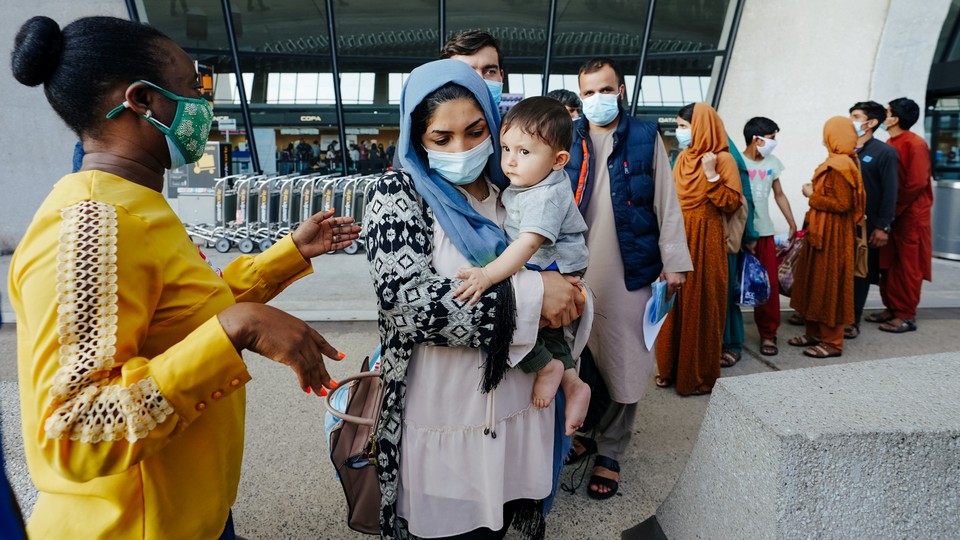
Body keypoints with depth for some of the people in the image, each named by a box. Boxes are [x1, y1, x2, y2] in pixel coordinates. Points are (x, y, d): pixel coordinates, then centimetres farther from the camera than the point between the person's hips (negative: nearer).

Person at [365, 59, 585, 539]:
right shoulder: (397, 195, -9)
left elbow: (558, 268, 18)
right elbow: (403, 298, -24)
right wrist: (526, 295, -22)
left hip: (519, 413, 4)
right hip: (441, 422, -4)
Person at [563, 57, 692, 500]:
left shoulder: (645, 138, 4)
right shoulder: (568, 140, 8)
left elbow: (666, 202, 3)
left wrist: (673, 261, -1)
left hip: (629, 271, -1)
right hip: (576, 271, 2)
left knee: (624, 363, 3)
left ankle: (610, 452, 18)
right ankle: (585, 432, 30)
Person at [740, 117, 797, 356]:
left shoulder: (772, 163, 9)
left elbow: (779, 195, 18)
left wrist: (792, 223, 16)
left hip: (764, 233, 5)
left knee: (769, 285, 4)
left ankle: (768, 334, 17)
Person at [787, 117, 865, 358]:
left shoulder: (839, 166, -18)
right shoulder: (837, 163, 11)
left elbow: (842, 204, -22)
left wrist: (812, 196, -14)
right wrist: (815, 190, 6)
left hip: (832, 236, -10)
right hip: (821, 232, 10)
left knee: (828, 286, -1)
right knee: (816, 283, 14)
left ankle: (832, 341, 9)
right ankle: (816, 332, 25)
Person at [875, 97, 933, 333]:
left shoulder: (915, 144, -12)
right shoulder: (890, 144, 10)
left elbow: (917, 183, -17)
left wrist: (894, 209, -15)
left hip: (910, 216, -7)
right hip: (891, 215, 7)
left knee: (908, 267, 0)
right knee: (889, 265, 12)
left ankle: (907, 316, 9)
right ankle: (892, 309, 23)